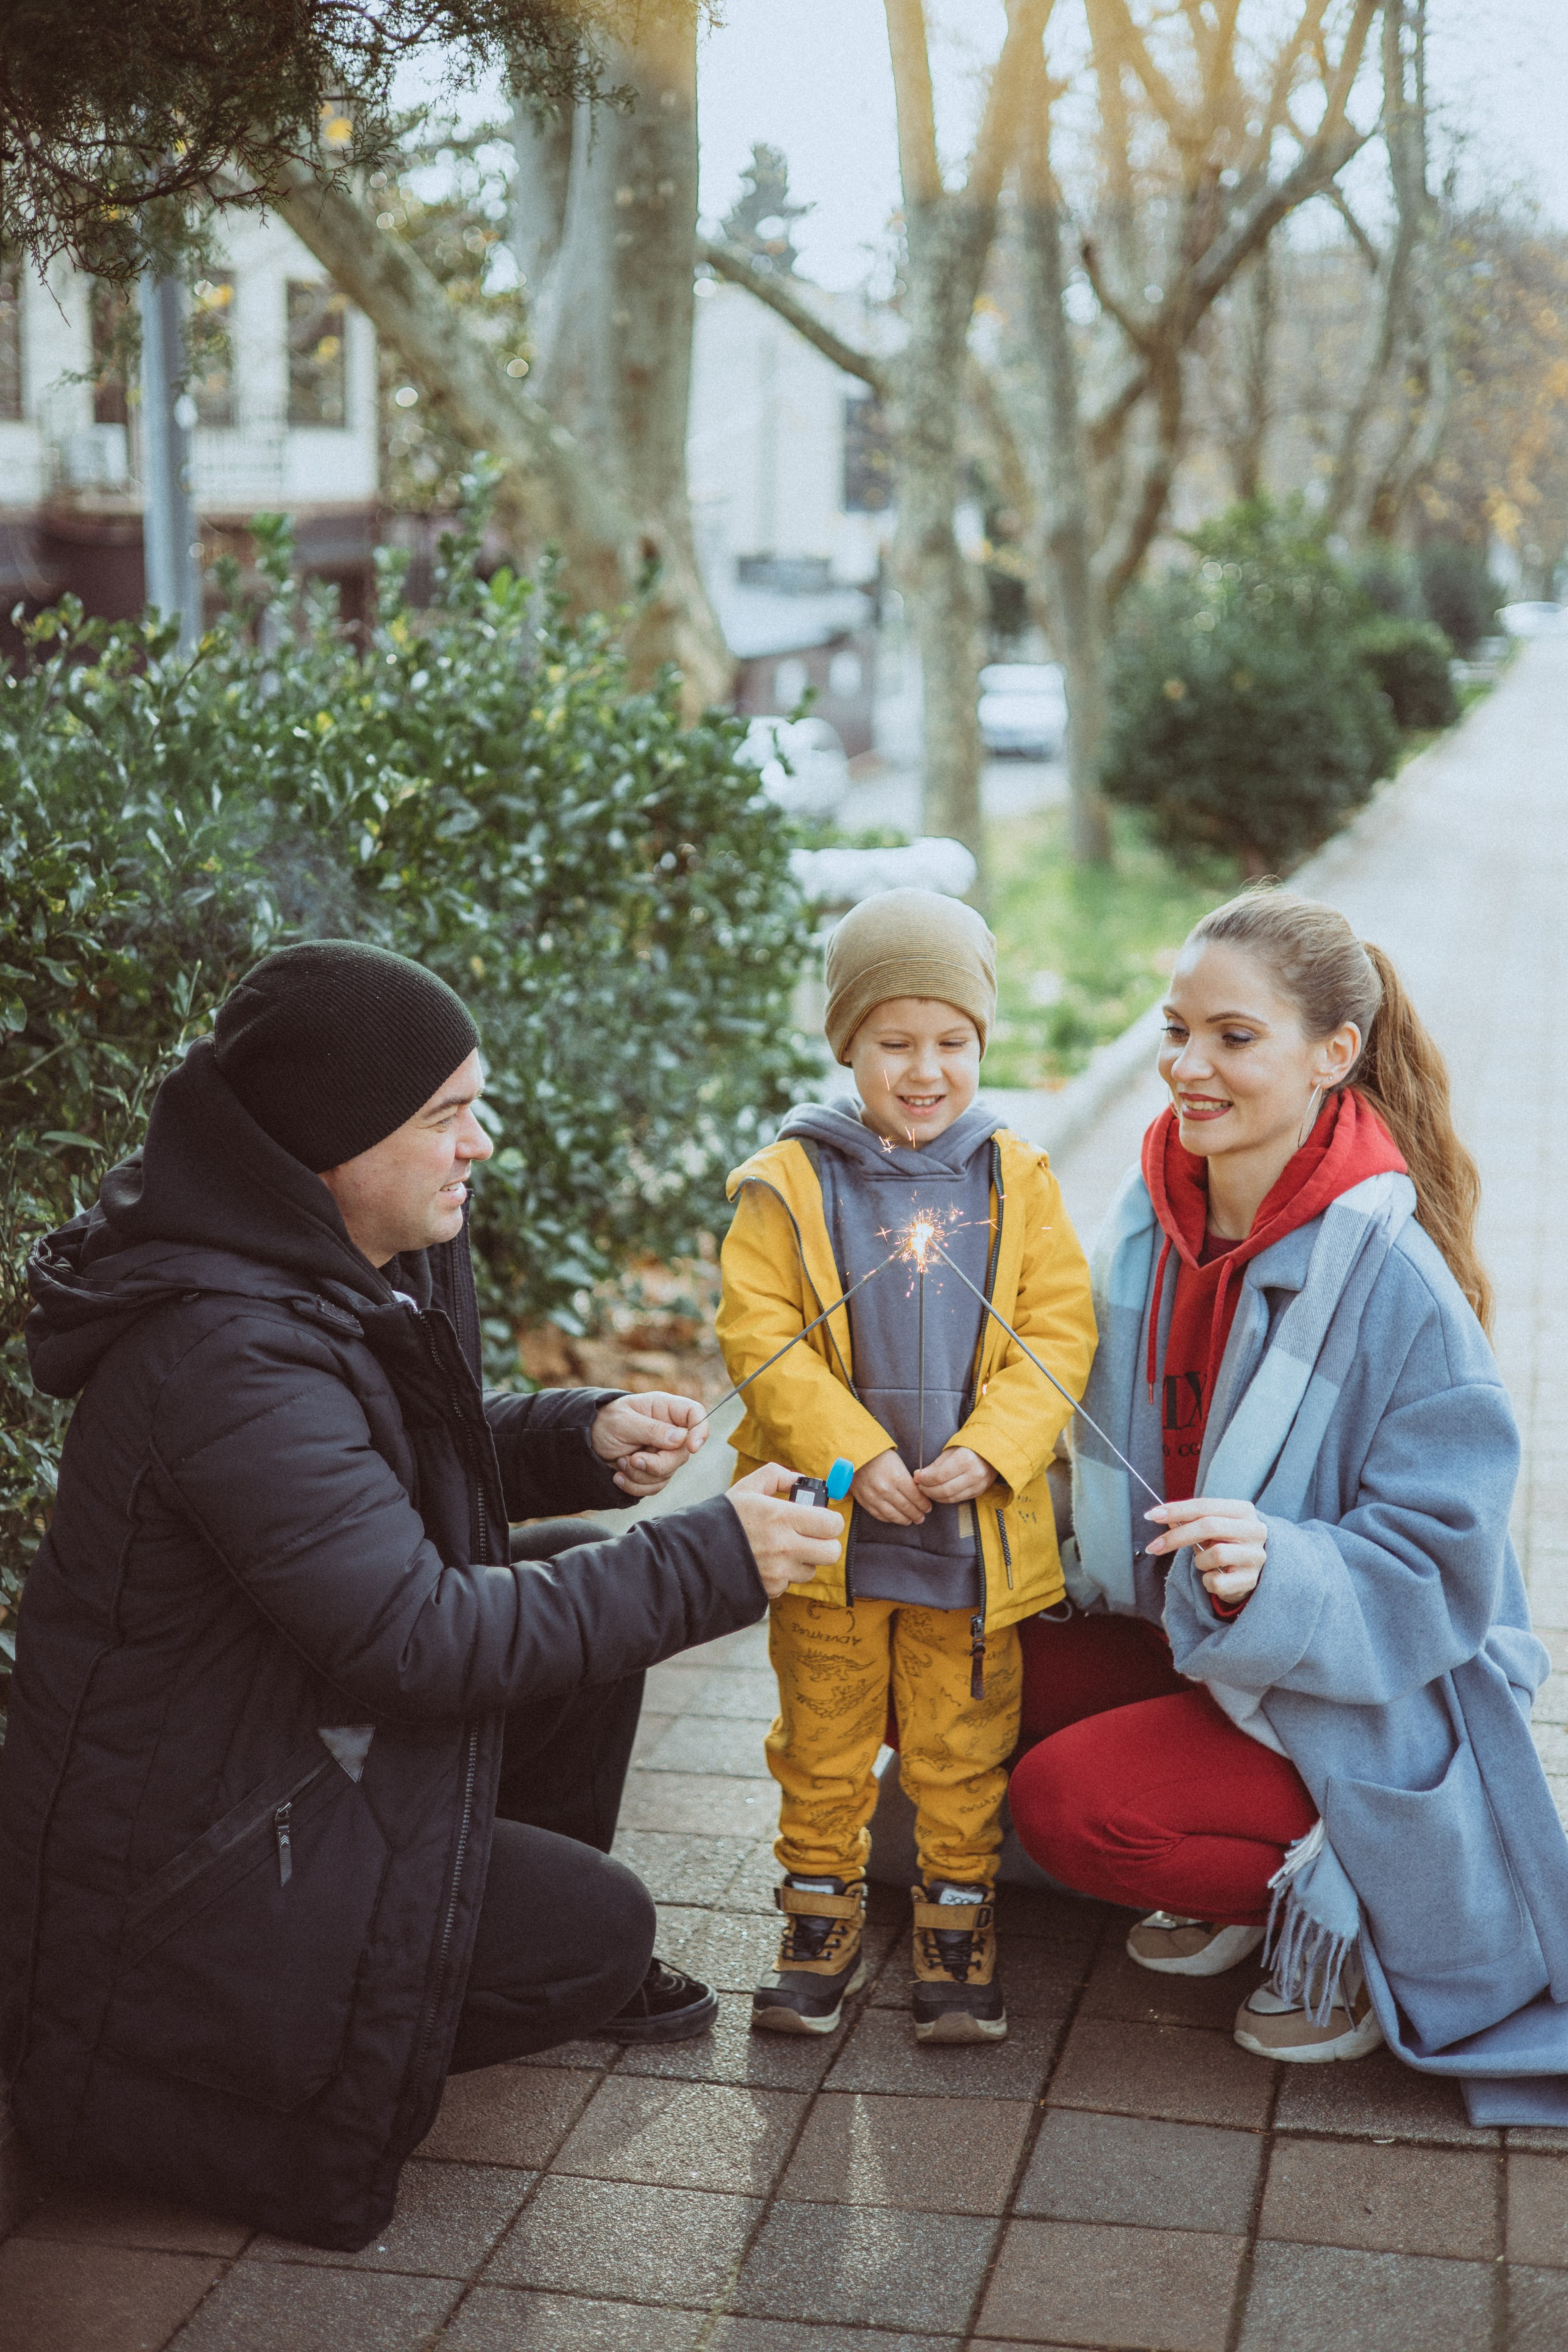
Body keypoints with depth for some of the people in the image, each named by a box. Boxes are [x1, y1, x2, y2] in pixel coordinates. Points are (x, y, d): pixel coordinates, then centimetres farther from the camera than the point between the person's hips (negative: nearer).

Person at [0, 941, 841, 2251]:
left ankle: (517, 1944, 26)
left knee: (580, 1569, 8)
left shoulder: (353, 1273, -1)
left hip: (292, 1720, 10)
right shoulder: (230, 1354, -32)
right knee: (601, 1928, -7)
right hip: (181, 1839, -10)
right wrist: (711, 1561, -27)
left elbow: (417, 1468, 16)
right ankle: (146, 2081, -1)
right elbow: (421, 1636, -32)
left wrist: (579, 1436, -5)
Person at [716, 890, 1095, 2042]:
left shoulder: (1017, 1181, -1)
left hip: (976, 1530, 1)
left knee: (965, 1747, 12)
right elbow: (759, 1334, -9)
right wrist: (851, 1455, -17)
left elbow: (1059, 1333, -1)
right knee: (823, 1740, 13)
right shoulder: (790, 1184, -6)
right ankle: (822, 1909, 30)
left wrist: (987, 1450, -15)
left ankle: (958, 1917, 29)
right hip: (830, 1527, -1)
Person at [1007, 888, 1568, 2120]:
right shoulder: (1156, 1212, -4)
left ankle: (1340, 1892, 2)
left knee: (1065, 1800, -24)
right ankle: (1239, 1881, 10)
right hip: (1184, 1635, 7)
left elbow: (1441, 1563, -22)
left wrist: (1279, 1571, -38)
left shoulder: (1388, 1277, -24)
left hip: (1369, 1706, -7)